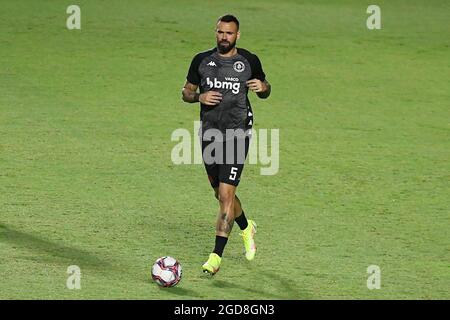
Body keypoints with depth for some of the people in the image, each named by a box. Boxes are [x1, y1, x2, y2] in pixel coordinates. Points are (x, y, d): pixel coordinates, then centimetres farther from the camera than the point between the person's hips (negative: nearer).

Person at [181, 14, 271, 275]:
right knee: (221, 194, 16)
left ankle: (217, 256, -14)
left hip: (237, 134, -4)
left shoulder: (249, 61, 0)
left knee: (226, 195, -13)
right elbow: (186, 92, 12)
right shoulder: (201, 60, 4)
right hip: (209, 134, 4)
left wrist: (263, 87, -10)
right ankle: (246, 228, 46)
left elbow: (266, 91, 14)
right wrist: (199, 97, -10)